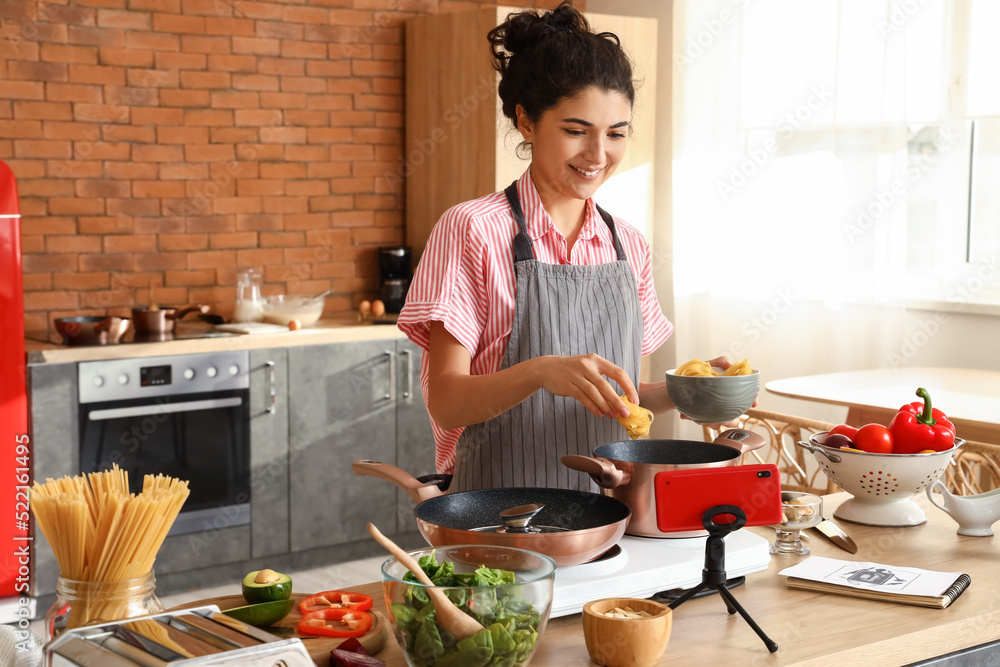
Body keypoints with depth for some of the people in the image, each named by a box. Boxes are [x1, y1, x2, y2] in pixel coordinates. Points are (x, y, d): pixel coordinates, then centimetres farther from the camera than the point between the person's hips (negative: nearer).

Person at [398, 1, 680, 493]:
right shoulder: (472, 230, -4)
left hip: (606, 510, 4)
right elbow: (445, 401, -10)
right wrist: (542, 371, -25)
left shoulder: (629, 246, 11)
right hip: (500, 510, -4)